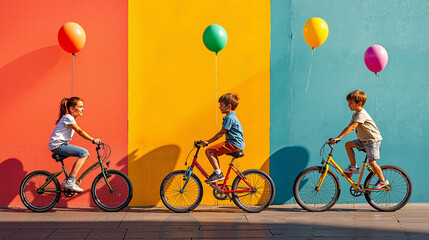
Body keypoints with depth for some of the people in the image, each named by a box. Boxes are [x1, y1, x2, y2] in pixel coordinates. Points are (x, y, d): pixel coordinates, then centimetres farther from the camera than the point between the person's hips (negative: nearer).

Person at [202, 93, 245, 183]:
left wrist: (208, 141, -10)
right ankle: (217, 173, 19)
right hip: (236, 144, 10)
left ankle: (218, 173, -14)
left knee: (209, 151, -14)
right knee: (213, 152, 16)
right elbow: (222, 133, 23)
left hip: (234, 145, -10)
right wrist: (209, 141, 20)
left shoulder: (230, 118, -14)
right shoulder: (231, 117, 19)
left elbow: (221, 133, -16)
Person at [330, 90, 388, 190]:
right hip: (364, 140, 9)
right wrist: (337, 138, -2)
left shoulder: (361, 114, -22)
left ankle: (383, 181, 4)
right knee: (348, 145, -1)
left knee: (372, 162, -12)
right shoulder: (355, 115, 9)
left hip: (373, 140, -9)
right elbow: (348, 127, 8)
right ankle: (354, 167, 5)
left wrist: (339, 137, -34)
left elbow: (352, 127, -31)